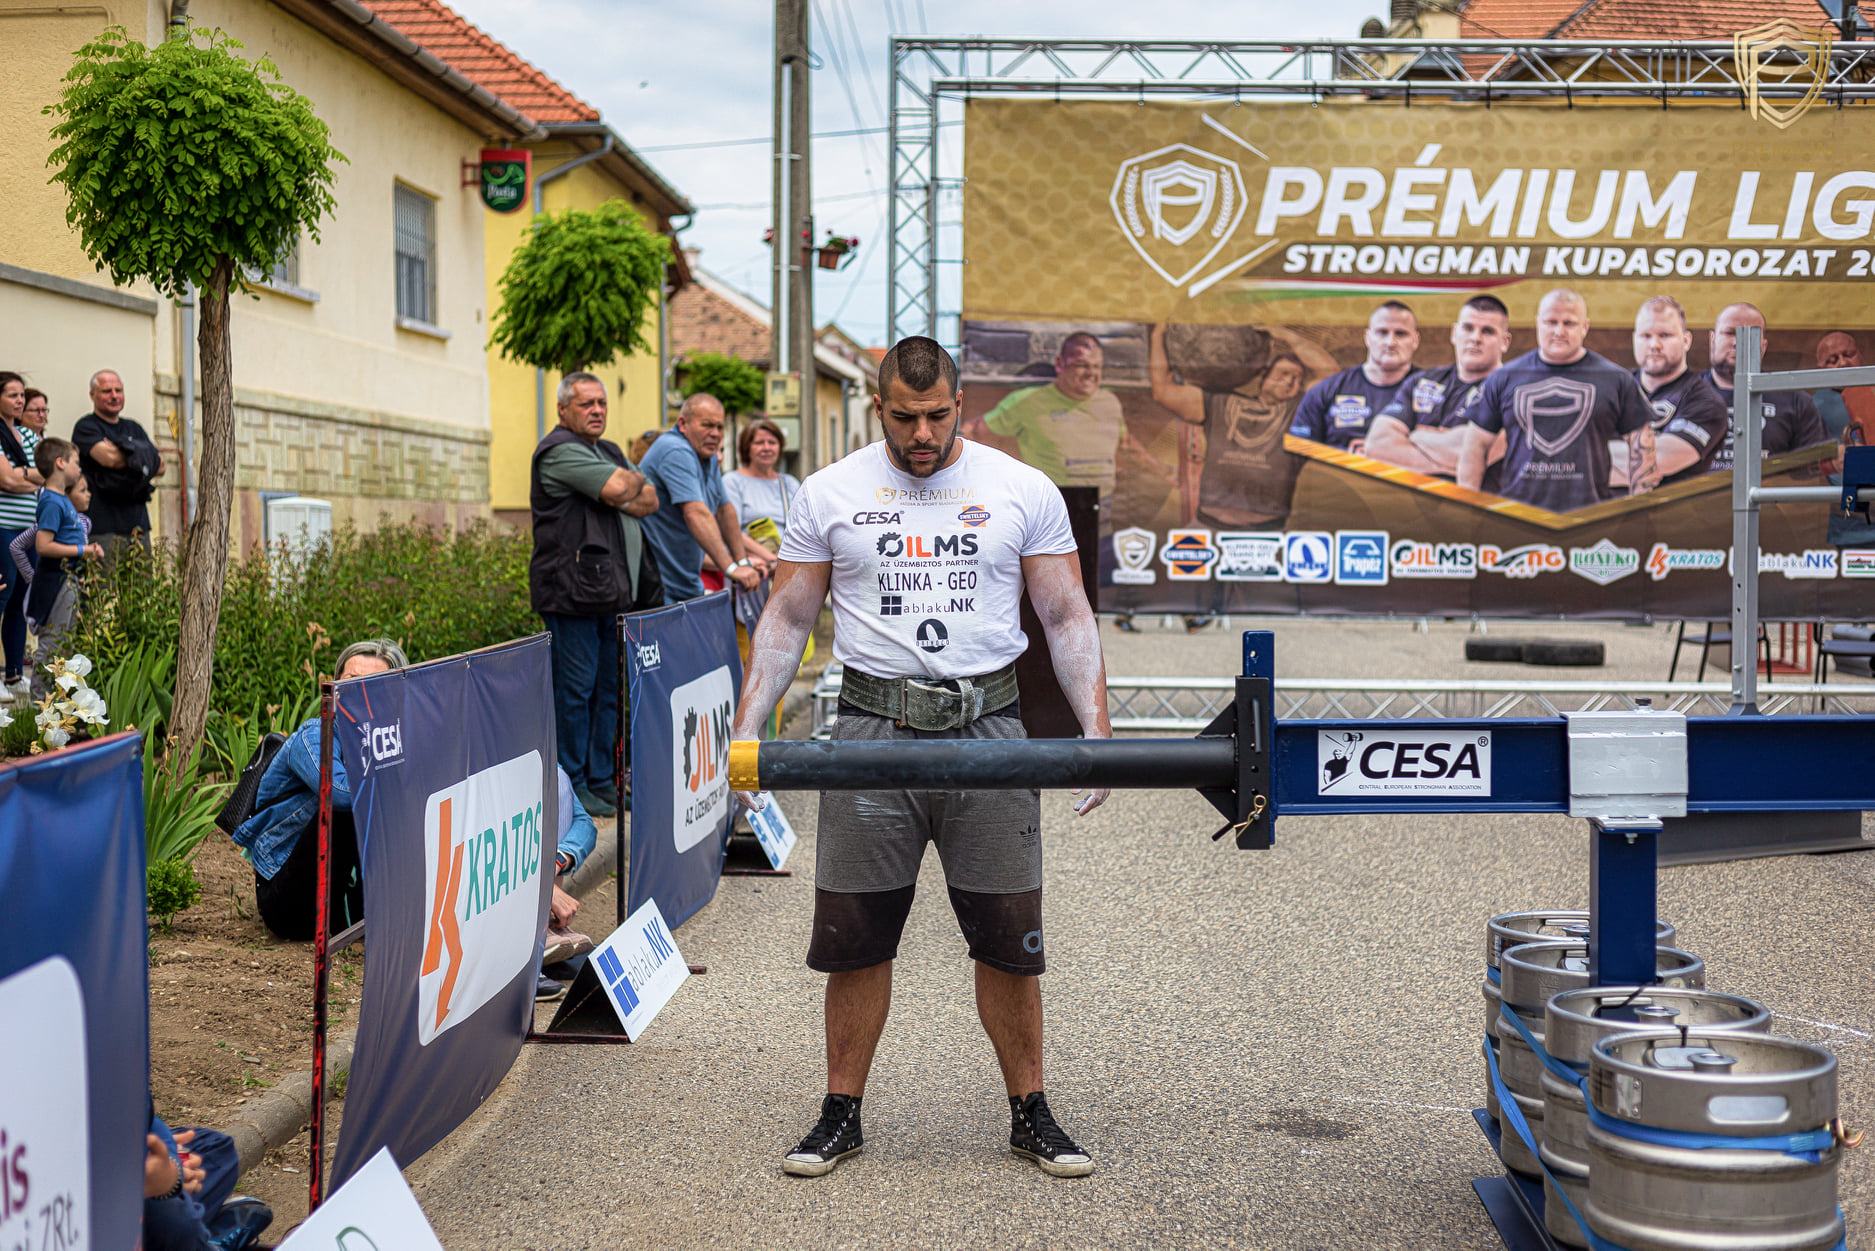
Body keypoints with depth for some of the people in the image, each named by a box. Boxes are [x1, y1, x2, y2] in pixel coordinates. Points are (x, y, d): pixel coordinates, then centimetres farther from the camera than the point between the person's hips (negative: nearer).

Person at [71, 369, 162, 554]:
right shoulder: (86, 427, 1)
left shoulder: (133, 428, 21)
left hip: (138, 523, 6)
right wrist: (142, 457, 0)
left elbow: (160, 466, 13)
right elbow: (108, 457, -17)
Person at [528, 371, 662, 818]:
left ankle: (601, 781, 18)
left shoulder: (610, 451, 22)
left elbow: (650, 500, 13)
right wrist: (633, 481, 3)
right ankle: (573, 788, 1)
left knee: (608, 689, 11)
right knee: (576, 688, -5)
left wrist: (624, 498, -7)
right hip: (574, 590, -9)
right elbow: (619, 488, -19)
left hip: (613, 589, 9)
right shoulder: (559, 450, -7)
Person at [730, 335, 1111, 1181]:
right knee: (855, 937, 7)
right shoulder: (829, 494, 4)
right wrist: (747, 727, -3)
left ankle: (1029, 1114, 20)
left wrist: (1095, 728, -7)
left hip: (988, 730, 0)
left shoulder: (1023, 490, 3)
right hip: (872, 730, 0)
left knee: (1009, 936, 5)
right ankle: (841, 1114, 21)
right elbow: (787, 618, 7)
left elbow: (1067, 616, 4)